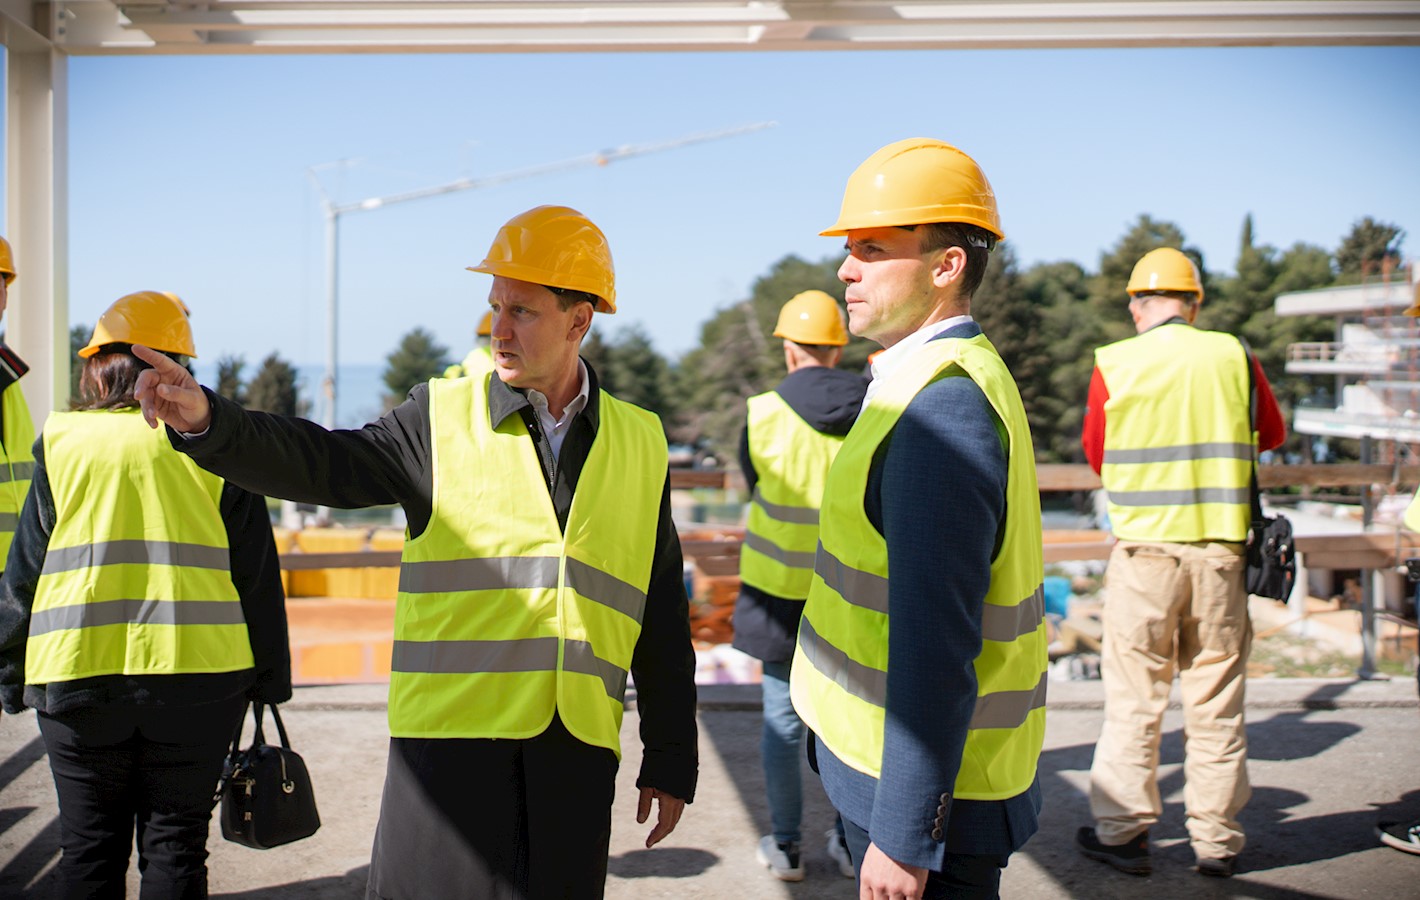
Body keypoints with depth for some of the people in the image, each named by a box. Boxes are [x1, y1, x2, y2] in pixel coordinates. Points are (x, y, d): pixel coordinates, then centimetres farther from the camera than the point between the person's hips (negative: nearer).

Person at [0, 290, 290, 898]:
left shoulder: (62, 442, 3)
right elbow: (257, 573, 2)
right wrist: (269, 679, 9)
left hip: (78, 672, 0)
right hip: (199, 672, 0)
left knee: (90, 848, 12)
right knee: (176, 844, 9)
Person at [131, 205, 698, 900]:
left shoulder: (639, 445, 9)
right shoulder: (444, 418, 3)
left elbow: (661, 617, 12)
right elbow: (321, 463, -9)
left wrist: (670, 760, 12)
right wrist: (206, 421, -28)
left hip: (577, 746, 2)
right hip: (451, 736, -2)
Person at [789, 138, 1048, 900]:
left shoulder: (944, 405, -22)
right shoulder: (948, 381, 10)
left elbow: (936, 645, -25)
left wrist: (903, 834, -23)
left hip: (922, 779, -10)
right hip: (895, 752, 10)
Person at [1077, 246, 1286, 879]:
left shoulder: (1113, 365, -4)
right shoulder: (1235, 358, 0)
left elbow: (1096, 455, 8)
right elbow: (1273, 435, 17)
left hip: (1144, 549, -2)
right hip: (1220, 549, 2)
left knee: (1134, 697, 7)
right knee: (1216, 702, 10)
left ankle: (1122, 831, 13)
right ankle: (1216, 839, 18)